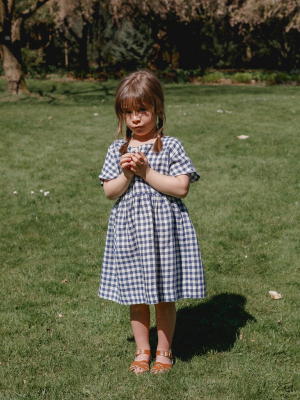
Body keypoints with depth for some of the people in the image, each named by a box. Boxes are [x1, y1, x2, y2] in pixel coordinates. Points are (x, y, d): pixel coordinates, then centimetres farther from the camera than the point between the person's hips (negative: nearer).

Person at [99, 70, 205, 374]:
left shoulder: (171, 147, -5)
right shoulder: (117, 150, 4)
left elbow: (181, 188, -13)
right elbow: (109, 192, 2)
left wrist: (147, 172, -18)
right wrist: (125, 175, -16)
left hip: (163, 229, -3)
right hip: (129, 229, 3)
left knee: (164, 297, 8)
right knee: (136, 298, 12)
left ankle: (164, 352, 26)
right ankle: (142, 351, 30)